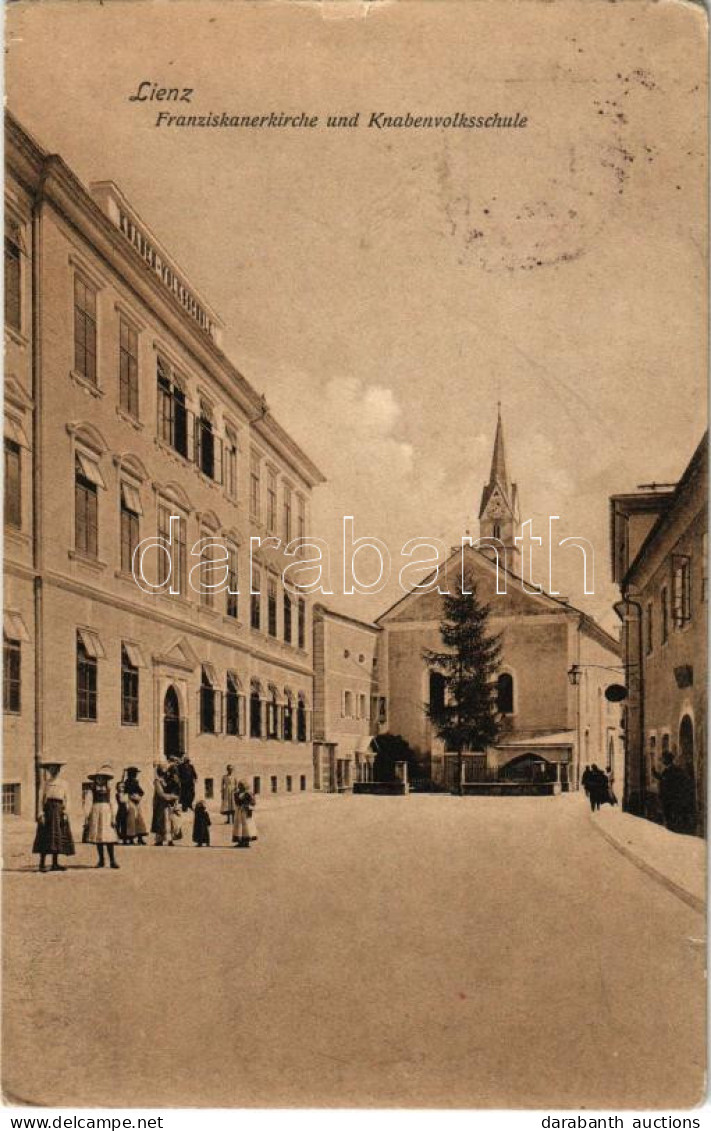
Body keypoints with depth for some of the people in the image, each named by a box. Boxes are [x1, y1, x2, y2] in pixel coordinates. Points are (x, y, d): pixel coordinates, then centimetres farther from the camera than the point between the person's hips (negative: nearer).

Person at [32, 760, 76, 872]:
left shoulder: (63, 783, 12)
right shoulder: (46, 783, 6)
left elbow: (66, 799, 8)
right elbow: (41, 798, 1)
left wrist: (65, 812, -4)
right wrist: (41, 813, -9)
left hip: (60, 810, 3)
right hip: (49, 809, -3)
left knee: (58, 837, 2)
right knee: (46, 837, -8)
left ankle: (55, 864, 7)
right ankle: (42, 864, -7)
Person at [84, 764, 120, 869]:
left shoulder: (108, 789, 9)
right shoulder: (91, 790, 2)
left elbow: (112, 803, 6)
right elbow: (87, 804, 1)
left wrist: (113, 818, -1)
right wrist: (87, 818, -3)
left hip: (107, 814, 0)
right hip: (96, 814, 0)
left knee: (109, 838, -9)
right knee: (98, 838, 4)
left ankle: (112, 861, -10)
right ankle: (101, 860, 14)